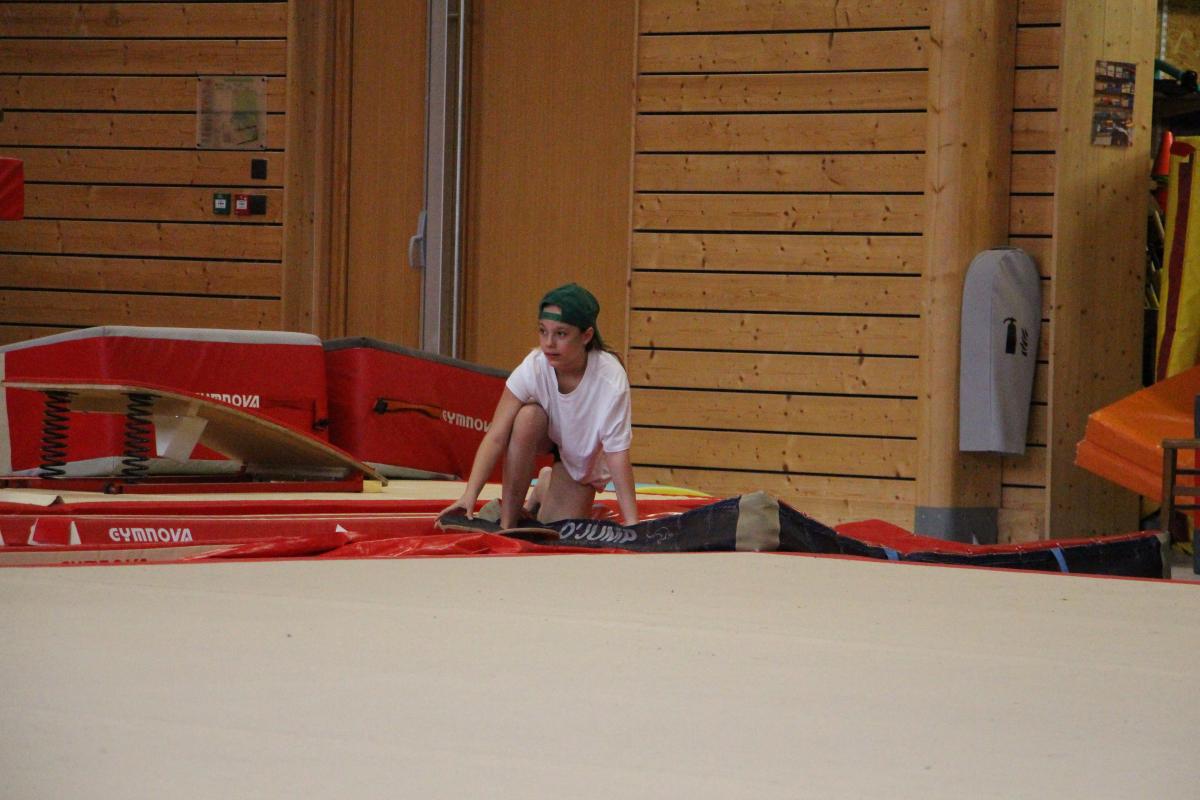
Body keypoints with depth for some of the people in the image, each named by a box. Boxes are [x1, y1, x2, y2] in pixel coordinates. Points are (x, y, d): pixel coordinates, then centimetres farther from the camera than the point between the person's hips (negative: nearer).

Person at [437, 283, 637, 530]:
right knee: (528, 416, -35)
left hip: (586, 453, 0)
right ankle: (508, 520, -21)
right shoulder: (533, 368, -32)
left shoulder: (611, 378, -36)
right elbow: (496, 436, -32)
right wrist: (470, 495, -42)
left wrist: (631, 522, -37)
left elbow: (617, 453, -33)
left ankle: (546, 490, 25)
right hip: (547, 435, 0)